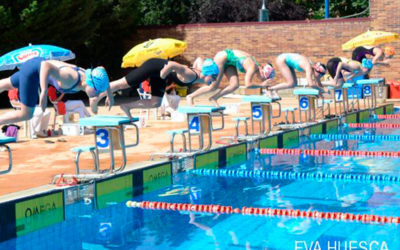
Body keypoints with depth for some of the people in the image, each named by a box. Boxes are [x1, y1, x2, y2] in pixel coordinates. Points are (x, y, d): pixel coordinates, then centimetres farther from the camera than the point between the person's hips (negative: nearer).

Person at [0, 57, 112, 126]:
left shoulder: (89, 77, -16)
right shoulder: (71, 79, -40)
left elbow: (102, 70, 9)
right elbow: (46, 65, -49)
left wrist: (110, 96, 13)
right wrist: (44, 92, -55)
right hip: (33, 70, -8)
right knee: (26, 115, -5)